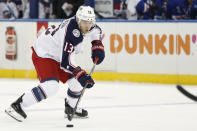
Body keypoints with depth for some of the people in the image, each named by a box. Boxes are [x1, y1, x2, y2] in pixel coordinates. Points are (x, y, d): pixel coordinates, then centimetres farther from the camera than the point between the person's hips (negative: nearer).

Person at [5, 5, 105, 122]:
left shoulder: (86, 25, -6)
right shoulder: (71, 32, -33)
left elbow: (96, 31, 21)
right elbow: (66, 62, -34)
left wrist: (97, 45, 5)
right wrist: (82, 75, -37)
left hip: (58, 55, 9)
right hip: (43, 54, -9)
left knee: (78, 82, 8)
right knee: (51, 86, -28)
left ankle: (71, 108, 34)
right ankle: (17, 106, -21)